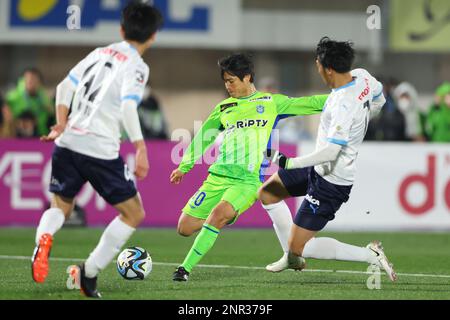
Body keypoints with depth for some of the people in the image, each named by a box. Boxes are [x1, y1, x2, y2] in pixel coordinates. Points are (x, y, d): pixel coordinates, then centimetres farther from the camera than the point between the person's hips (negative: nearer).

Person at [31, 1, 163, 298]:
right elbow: (128, 106, -20)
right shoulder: (136, 66, -6)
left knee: (60, 207, 20)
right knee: (133, 214, 8)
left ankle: (43, 238, -16)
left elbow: (65, 87, 16)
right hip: (100, 149, -6)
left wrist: (62, 123, 23)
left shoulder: (99, 53, 15)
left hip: (68, 141, 6)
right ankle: (88, 274, 1)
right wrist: (141, 149, -20)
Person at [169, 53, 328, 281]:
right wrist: (184, 166, 27)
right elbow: (203, 137, 28)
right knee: (185, 227, -5)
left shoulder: (271, 102, 11)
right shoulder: (224, 108, 18)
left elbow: (309, 104, 11)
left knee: (220, 213, -31)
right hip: (218, 176, 4)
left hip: (248, 180, -4)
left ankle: (186, 267, -25)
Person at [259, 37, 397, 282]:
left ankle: (370, 255, -4)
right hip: (320, 170, 10)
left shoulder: (343, 105, -31)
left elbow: (330, 152, -34)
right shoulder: (362, 77, -5)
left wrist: (290, 163, -29)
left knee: (299, 247, -5)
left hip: (332, 183, -10)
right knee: (267, 192, 19)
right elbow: (378, 101, 17)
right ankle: (293, 258, 24)